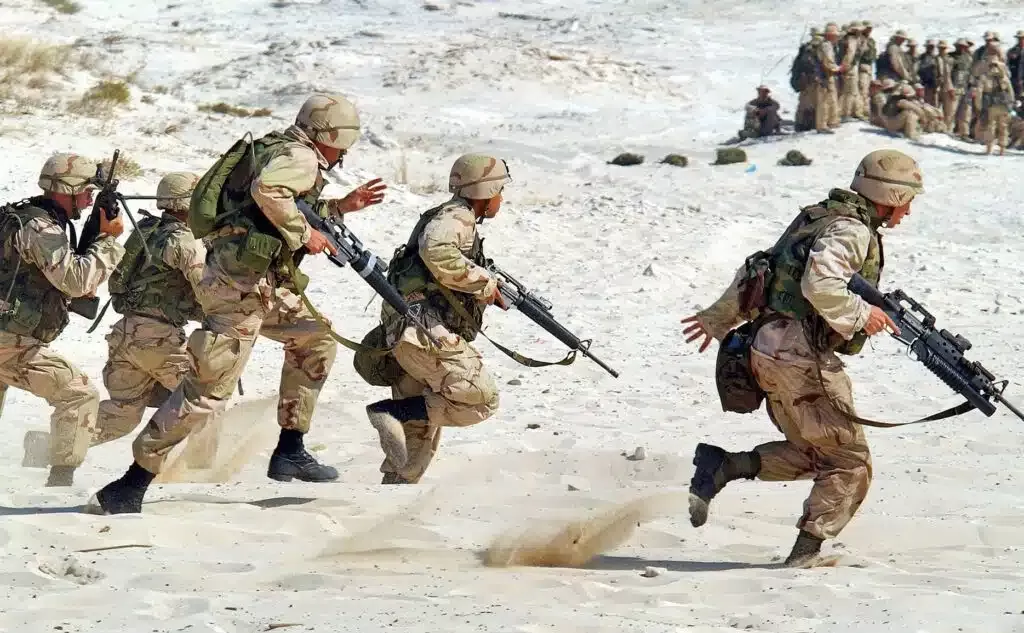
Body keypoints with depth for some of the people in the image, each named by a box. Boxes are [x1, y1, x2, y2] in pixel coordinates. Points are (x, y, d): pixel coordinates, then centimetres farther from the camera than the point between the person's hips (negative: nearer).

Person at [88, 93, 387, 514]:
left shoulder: (280, 150, 21)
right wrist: (303, 234, -19)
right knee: (206, 392, -12)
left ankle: (290, 453, 24)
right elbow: (268, 191, -30)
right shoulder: (300, 156, -8)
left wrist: (341, 207, 31)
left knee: (315, 338, 24)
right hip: (241, 286, -11)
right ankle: (127, 490, -13)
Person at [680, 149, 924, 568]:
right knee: (850, 464, 0)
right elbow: (820, 284, -29)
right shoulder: (850, 229, -12)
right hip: (803, 358, -9)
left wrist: (719, 318, 30)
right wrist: (860, 315, -15)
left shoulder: (817, 219, 18)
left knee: (812, 453, 19)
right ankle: (806, 554, -4)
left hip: (769, 353, 9)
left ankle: (722, 466, 5)